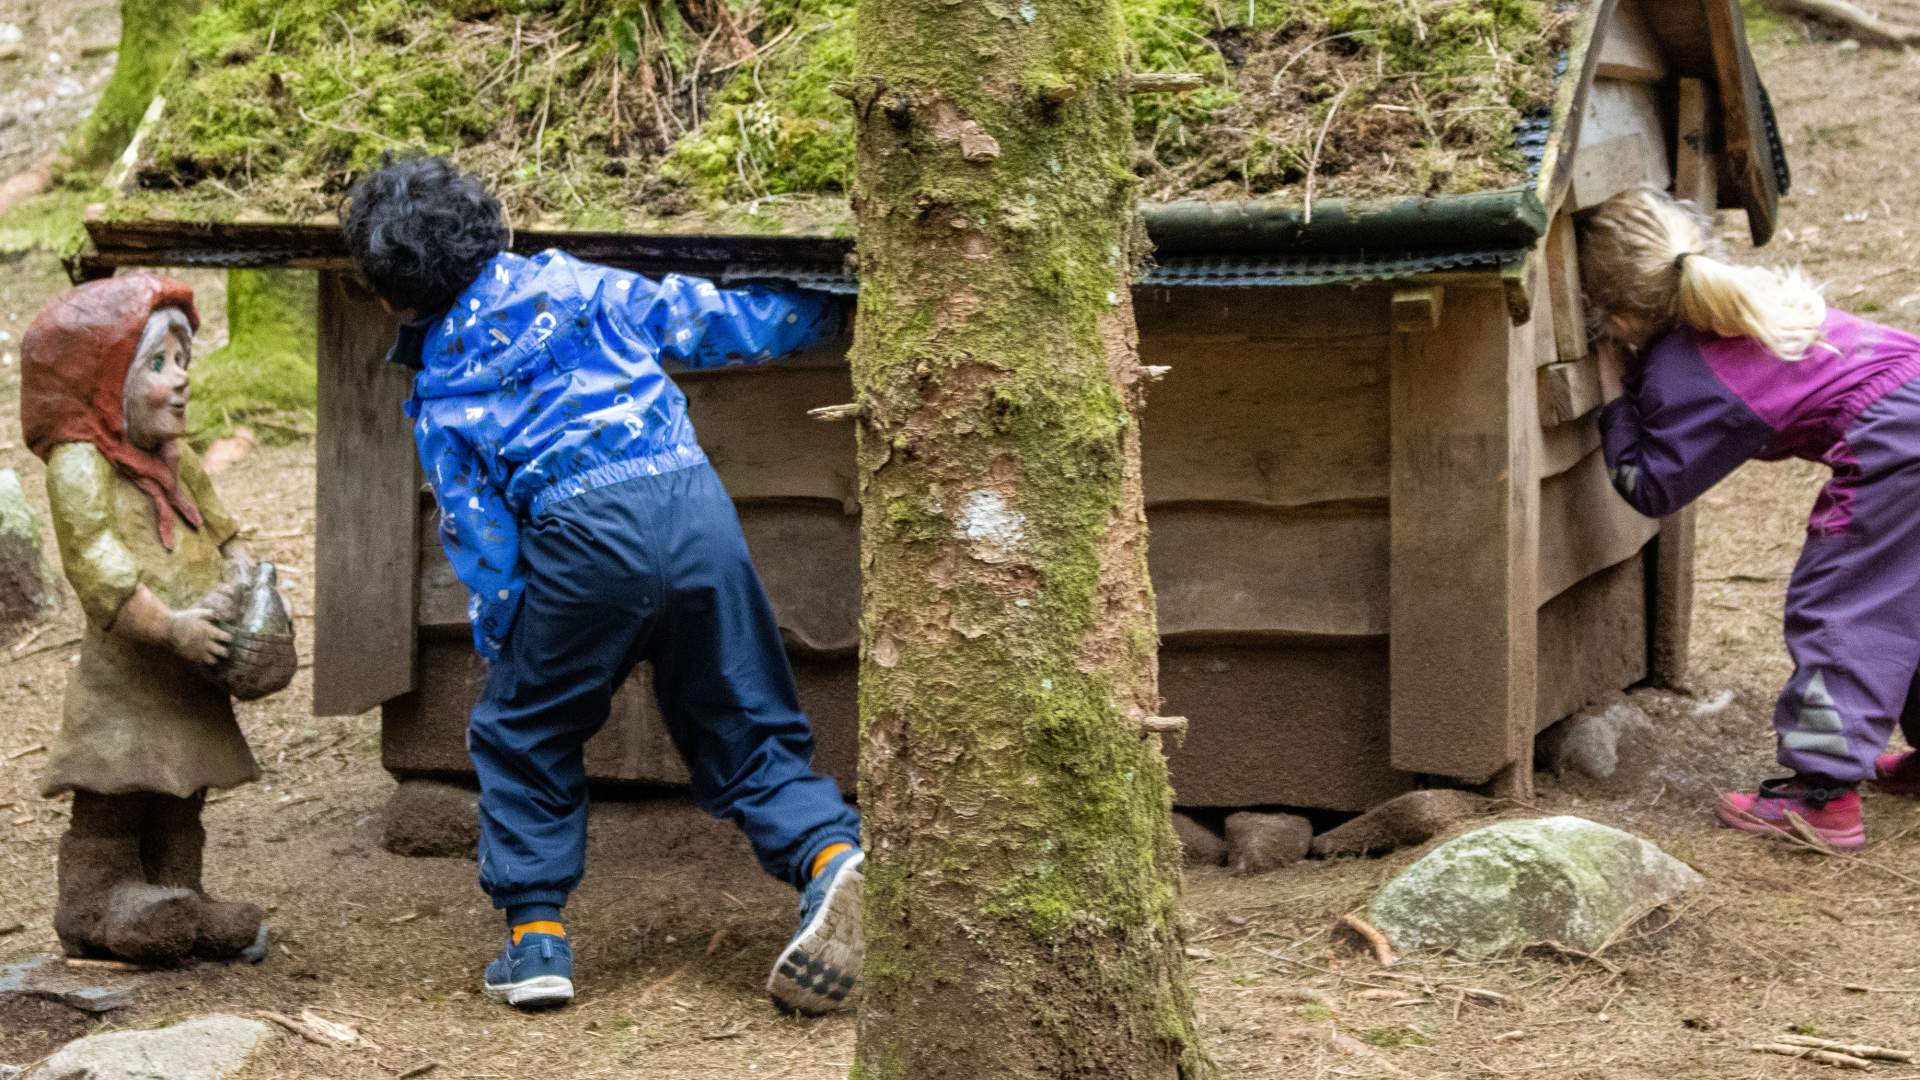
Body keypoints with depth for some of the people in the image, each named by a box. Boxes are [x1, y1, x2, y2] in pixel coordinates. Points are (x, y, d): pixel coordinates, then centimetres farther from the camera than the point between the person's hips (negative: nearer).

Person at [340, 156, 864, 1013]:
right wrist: (825, 310, 34)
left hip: (583, 533, -2)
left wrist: (505, 649, 17)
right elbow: (706, 318, 21)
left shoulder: (437, 391, 14)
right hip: (695, 498, 2)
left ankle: (536, 933, 15)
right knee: (746, 725, 11)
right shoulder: (573, 283, 18)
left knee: (521, 733, 19)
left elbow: (480, 537, 9)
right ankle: (830, 854, -14)